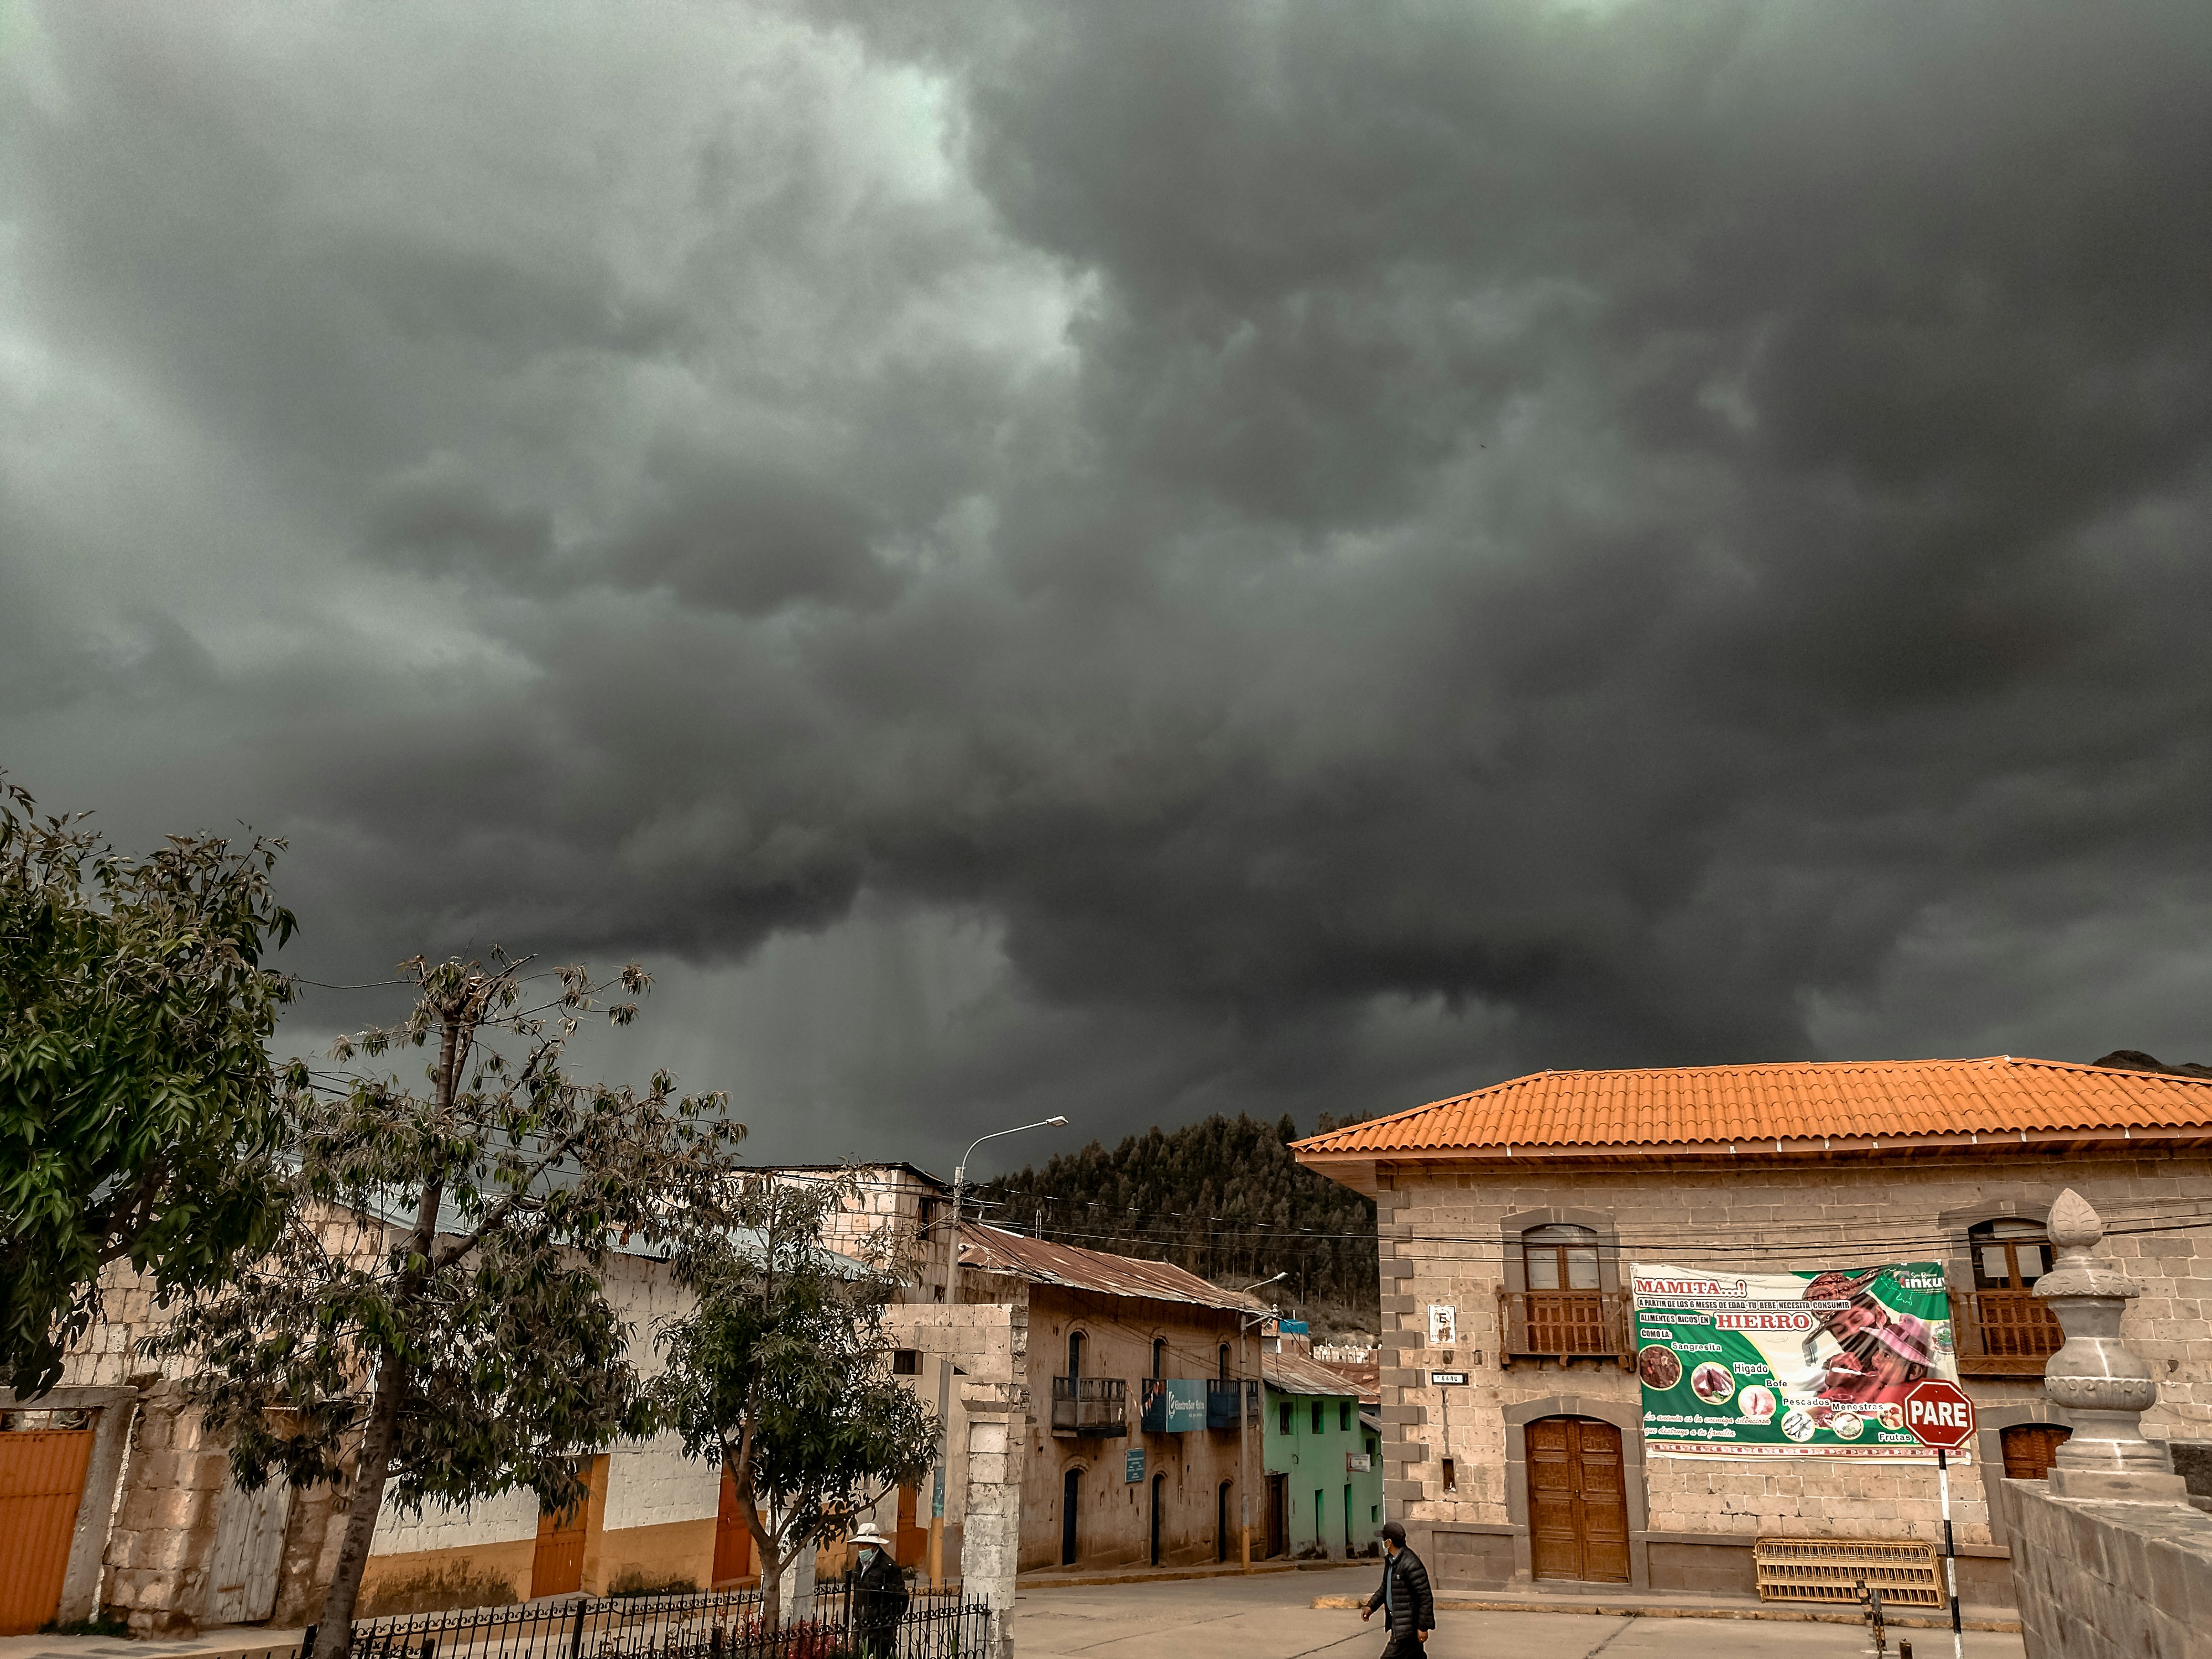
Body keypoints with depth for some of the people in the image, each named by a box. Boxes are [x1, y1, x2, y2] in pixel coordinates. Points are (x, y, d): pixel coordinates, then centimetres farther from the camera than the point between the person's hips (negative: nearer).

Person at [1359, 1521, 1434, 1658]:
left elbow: (1426, 1597, -21)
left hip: (1408, 1625, -9)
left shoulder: (1411, 1564, -23)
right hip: (1397, 1621, 9)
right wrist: (1371, 1606, 7)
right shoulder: (1390, 1560, 8)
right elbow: (1385, 1588, 20)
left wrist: (1423, 1627, -18)